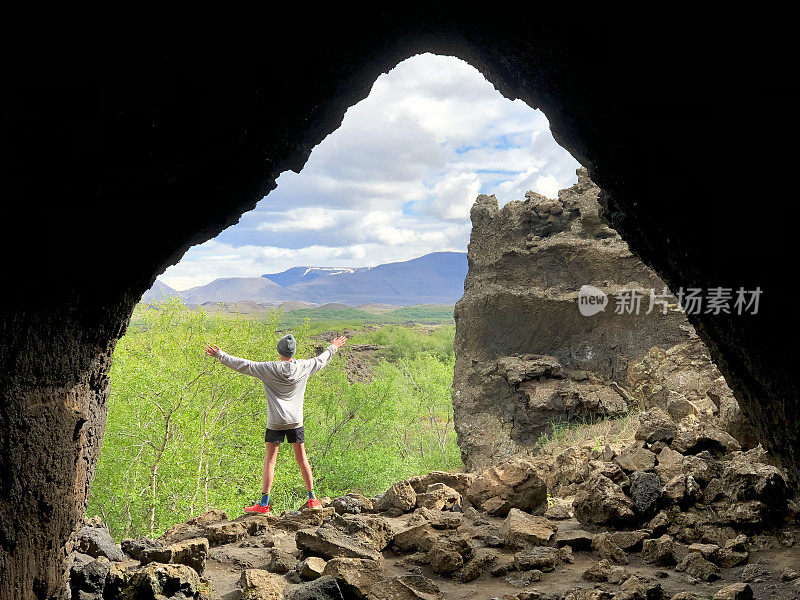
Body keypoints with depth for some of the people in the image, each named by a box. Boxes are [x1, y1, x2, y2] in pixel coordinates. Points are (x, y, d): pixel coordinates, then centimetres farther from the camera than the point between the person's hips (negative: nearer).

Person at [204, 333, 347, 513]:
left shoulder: (269, 368, -10)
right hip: (296, 420, 3)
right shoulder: (303, 366, 0)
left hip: (275, 422, -3)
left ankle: (264, 503, -2)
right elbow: (321, 360, 18)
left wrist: (220, 355, 1)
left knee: (269, 461, 0)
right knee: (302, 459, 11)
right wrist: (333, 348, 37)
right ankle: (312, 500, 16)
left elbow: (243, 365, -8)